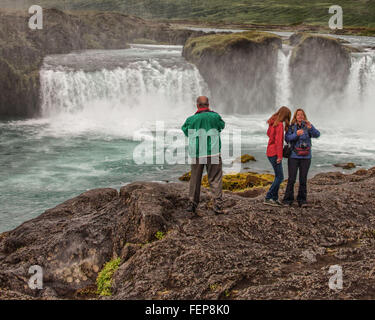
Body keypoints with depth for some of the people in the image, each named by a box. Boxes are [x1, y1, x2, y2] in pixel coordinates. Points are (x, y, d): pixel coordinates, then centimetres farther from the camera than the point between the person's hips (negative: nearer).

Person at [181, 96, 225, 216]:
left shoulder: (191, 119, 0)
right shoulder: (214, 116, -3)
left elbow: (185, 130, 17)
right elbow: (222, 125, 16)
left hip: (196, 154, 2)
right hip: (213, 152, -2)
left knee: (195, 179, 12)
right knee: (215, 179, 3)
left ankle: (192, 204, 12)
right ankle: (217, 205, -1)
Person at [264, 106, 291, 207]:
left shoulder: (273, 123, 10)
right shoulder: (280, 125, -16)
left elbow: (268, 133, 28)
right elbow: (278, 141, -19)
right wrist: (279, 156, -18)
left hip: (270, 152, 9)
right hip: (275, 153, -9)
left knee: (278, 176, 13)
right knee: (280, 177, -7)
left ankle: (275, 198, 14)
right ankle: (268, 198, -7)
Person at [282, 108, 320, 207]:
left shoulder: (308, 127, 2)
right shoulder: (291, 127, 2)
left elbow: (317, 135, -14)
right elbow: (287, 139, -11)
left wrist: (310, 127, -33)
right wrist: (296, 134, -28)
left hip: (306, 157, 1)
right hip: (293, 157, -1)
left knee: (303, 180, 3)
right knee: (291, 179, -4)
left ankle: (302, 200, 11)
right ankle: (288, 200, 5)